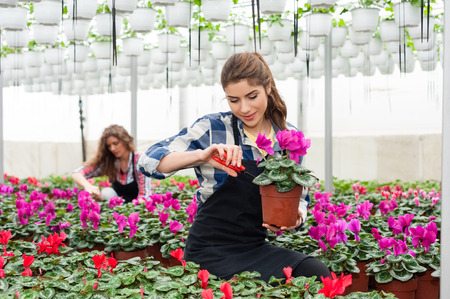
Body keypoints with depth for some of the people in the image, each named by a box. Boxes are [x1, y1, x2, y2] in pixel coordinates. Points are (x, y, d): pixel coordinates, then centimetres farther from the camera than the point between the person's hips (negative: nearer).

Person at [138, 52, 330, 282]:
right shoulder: (213, 128, -6)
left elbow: (299, 197, 16)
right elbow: (149, 162, -13)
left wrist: (296, 216, -9)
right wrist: (201, 155, -29)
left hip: (256, 248, 5)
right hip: (210, 253, -5)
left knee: (318, 274, -23)